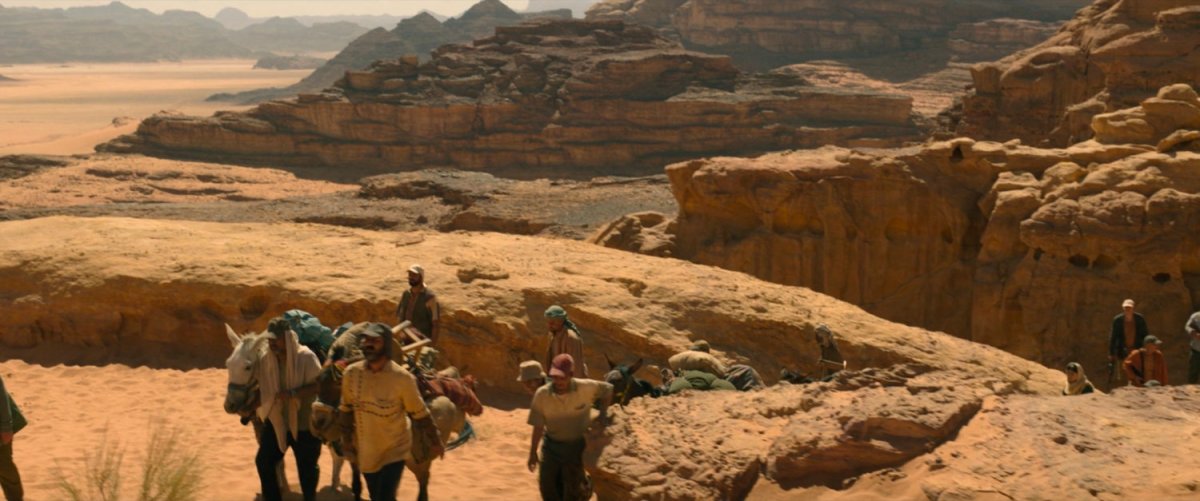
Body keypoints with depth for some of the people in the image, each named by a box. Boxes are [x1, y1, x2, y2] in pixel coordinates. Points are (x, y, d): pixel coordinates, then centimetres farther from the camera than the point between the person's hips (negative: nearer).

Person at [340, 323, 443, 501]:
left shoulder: (402, 378, -21)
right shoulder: (351, 373, -11)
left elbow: (419, 413, -9)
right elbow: (347, 408, 5)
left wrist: (434, 442, 0)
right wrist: (347, 439, 12)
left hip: (394, 450, -4)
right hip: (365, 451, 4)